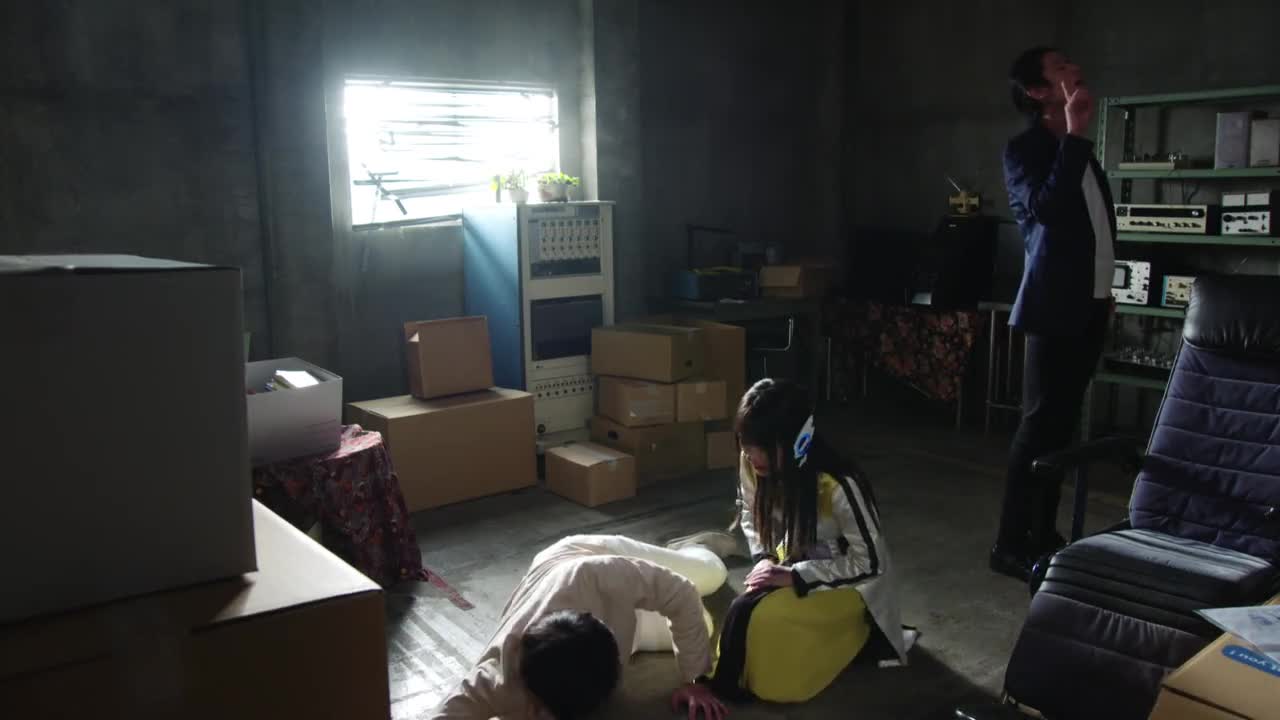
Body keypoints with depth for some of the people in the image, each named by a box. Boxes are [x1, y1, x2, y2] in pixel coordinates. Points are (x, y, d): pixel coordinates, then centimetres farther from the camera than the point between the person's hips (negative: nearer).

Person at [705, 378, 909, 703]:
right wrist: (763, 559, -12)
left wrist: (794, 576, -28)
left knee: (753, 616, -26)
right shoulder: (752, 463, -16)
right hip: (793, 564, 7)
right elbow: (749, 512, 5)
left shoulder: (838, 484, -33)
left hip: (851, 581, -7)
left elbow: (869, 562, -24)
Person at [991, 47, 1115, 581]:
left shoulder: (1076, 149, 19)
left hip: (1089, 305, 8)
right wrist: (1074, 136, -19)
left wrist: (1104, 292, 22)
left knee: (1061, 423, 11)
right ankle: (1010, 544, -1)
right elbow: (1046, 209, -24)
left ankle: (1043, 535, 19)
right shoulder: (1025, 149, -6)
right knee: (1040, 424, -8)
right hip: (1056, 306, -8)